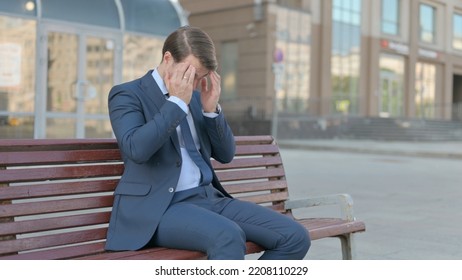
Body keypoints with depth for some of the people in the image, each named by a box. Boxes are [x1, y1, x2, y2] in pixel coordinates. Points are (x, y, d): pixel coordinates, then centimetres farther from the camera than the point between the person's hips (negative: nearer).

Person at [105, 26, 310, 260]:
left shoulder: (195, 97, 17)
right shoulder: (127, 94, -2)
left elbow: (225, 154, 15)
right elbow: (136, 149, -21)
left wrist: (212, 109, 0)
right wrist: (177, 102, -15)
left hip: (209, 198, 7)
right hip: (159, 208, -7)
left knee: (294, 237, -8)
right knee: (229, 237, -36)